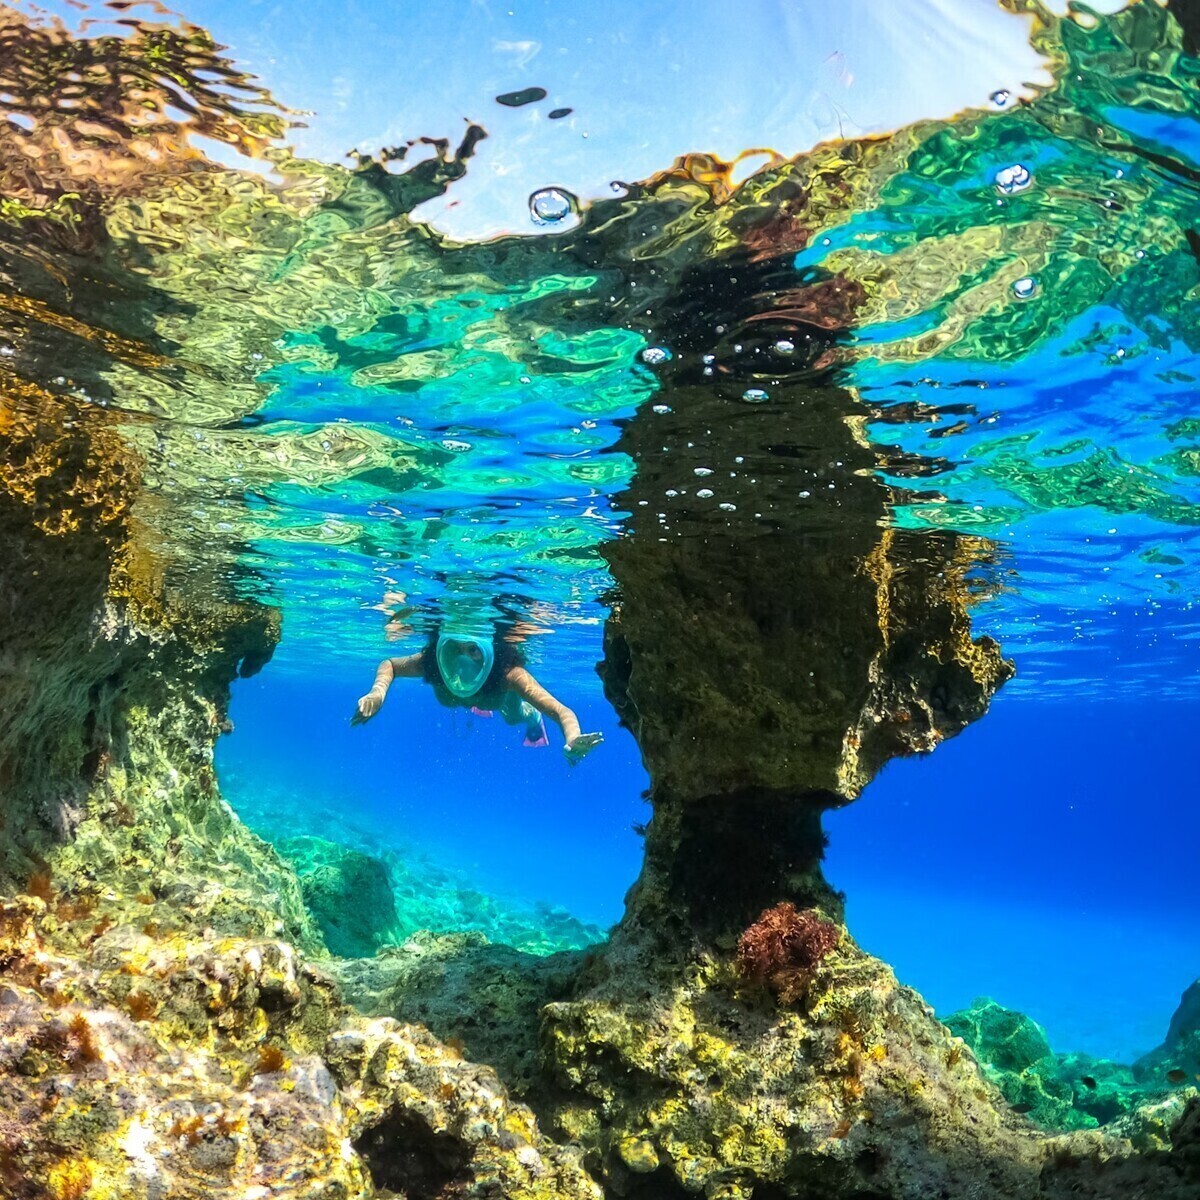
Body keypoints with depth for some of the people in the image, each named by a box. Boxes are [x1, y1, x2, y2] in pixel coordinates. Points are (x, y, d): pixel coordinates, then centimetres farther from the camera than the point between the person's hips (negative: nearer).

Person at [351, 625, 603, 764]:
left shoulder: (508, 673, -51)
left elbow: (562, 712, -57)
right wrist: (377, 693, -45)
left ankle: (531, 715, 62)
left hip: (500, 691, -2)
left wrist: (572, 740, -80)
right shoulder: (431, 662, -44)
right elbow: (389, 664, -23)